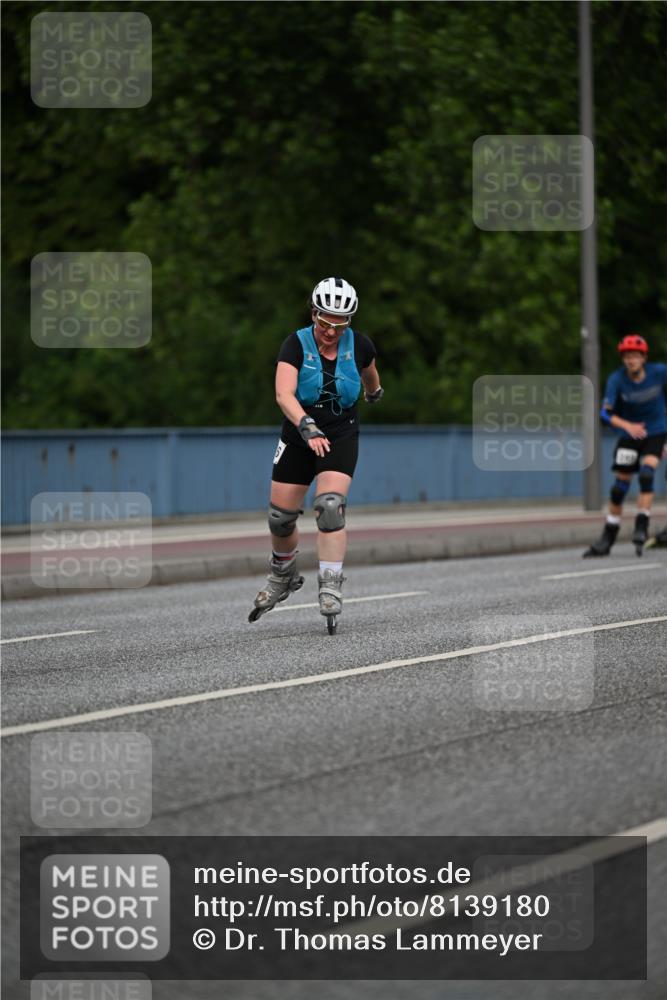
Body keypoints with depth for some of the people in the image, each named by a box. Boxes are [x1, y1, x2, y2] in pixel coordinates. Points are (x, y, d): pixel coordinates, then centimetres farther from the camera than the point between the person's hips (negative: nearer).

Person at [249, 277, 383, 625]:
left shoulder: (359, 345, -7)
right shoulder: (296, 345, -15)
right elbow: (284, 393, -29)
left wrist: (374, 391, 38)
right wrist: (307, 427, -44)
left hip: (341, 438, 0)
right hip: (298, 438, 0)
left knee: (330, 506, -22)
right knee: (280, 517, 6)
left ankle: (330, 587, -21)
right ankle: (283, 576, 34)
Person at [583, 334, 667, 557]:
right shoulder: (617, 379, -18)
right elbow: (606, 413, -25)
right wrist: (627, 425, -41)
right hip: (630, 435, 1)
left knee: (647, 473, -24)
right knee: (620, 484, 1)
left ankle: (641, 528, -20)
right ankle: (607, 540, 12)